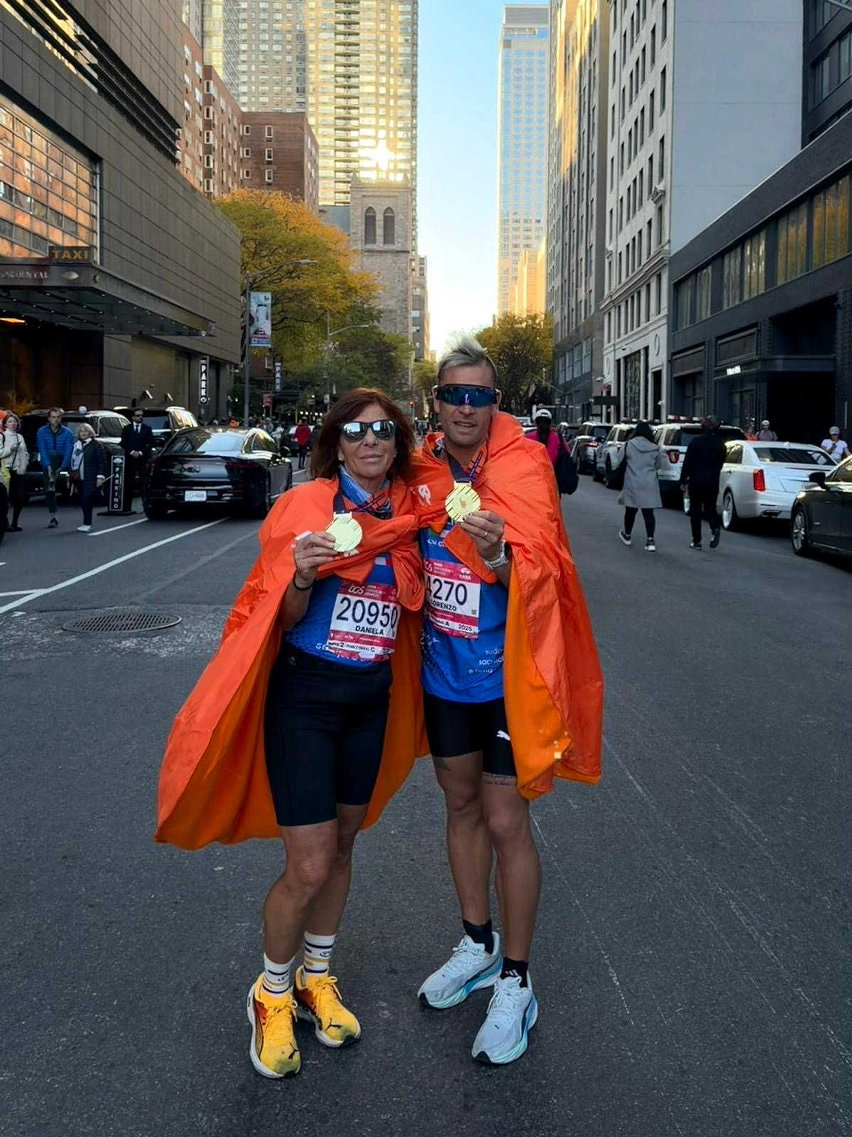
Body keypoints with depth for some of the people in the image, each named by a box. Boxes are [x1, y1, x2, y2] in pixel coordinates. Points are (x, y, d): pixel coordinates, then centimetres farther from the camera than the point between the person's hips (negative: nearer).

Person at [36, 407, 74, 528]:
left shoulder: (67, 433, -5)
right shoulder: (42, 432, -3)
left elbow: (68, 451, -12)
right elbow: (42, 450, -12)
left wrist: (62, 467, -23)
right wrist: (48, 466, -25)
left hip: (62, 464, 1)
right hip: (47, 465, -1)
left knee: (53, 453, -28)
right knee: (48, 490, -9)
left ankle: (52, 482, -23)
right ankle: (53, 517, -6)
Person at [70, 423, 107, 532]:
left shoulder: (96, 445, -2)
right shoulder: (76, 445, 16)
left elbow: (102, 462, -7)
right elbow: (72, 461, 22)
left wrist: (100, 477, -14)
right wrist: (71, 476, 18)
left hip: (90, 479, -6)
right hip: (79, 478, 6)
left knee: (87, 500, -13)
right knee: (83, 502, 8)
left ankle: (87, 524, -14)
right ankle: (86, 524, 16)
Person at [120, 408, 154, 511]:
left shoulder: (147, 429, 10)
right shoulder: (127, 429, 12)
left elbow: (150, 444, 4)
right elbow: (123, 443, 6)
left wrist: (141, 453, -7)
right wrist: (131, 452, -8)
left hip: (143, 459, -1)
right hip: (130, 459, 1)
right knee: (128, 484, -1)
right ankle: (126, 507, 1)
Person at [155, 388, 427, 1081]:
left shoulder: (409, 514, 2)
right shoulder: (307, 506, -11)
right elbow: (286, 618, -9)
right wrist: (302, 576, -29)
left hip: (373, 697, 5)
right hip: (304, 693, -5)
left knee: (342, 847, 17)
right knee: (310, 867, -4)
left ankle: (315, 979, 38)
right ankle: (272, 994, 23)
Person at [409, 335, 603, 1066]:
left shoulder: (523, 465, -13)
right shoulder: (423, 470, 1)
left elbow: (540, 570, -24)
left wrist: (499, 554, -42)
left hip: (506, 673, -5)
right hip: (445, 670, 6)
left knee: (506, 822, 0)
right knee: (461, 804, 17)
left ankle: (516, 983, 18)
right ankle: (478, 945, 38)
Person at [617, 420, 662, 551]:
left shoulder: (629, 445, -6)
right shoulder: (654, 448, -1)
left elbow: (621, 462, -2)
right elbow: (657, 466, 11)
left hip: (632, 483, -1)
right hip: (649, 484, 1)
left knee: (630, 510, 16)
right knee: (648, 512, -1)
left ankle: (627, 535, 33)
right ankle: (650, 540, -11)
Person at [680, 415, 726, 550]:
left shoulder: (696, 441, -10)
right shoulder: (720, 444, 3)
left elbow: (687, 462, -9)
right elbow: (720, 463, 9)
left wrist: (683, 480, -4)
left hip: (696, 481, -3)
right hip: (713, 482, 3)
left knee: (695, 511, 6)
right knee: (710, 507, 15)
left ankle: (696, 541, 8)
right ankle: (715, 528, -14)